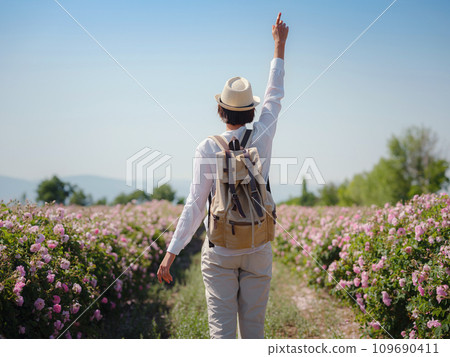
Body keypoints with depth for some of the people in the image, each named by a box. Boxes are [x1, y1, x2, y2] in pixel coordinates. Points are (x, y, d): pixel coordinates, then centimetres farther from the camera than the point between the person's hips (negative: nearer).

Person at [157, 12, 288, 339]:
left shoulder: (208, 147, -6)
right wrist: (280, 45, 27)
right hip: (258, 249, 2)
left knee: (221, 327, -1)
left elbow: (195, 205, -9)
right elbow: (274, 96, 17)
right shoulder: (263, 136, -1)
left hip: (219, 248, -2)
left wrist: (171, 252, -4)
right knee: (254, 327, 8)